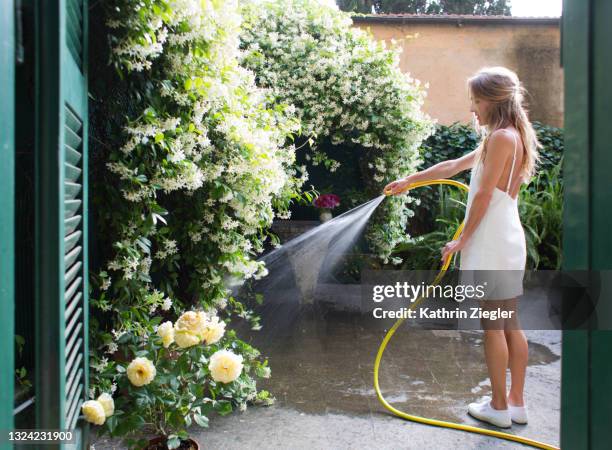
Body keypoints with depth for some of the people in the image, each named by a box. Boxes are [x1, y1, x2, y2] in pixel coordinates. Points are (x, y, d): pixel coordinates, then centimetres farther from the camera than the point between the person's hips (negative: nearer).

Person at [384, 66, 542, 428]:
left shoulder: (501, 137, -14)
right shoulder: (510, 137, 17)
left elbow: (483, 195, -17)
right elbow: (453, 167, 21)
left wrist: (462, 239, -8)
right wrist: (409, 181, 24)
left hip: (493, 242, -9)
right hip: (508, 240, 9)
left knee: (493, 325, 1)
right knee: (510, 323, 13)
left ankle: (499, 407, 12)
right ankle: (516, 403, 23)